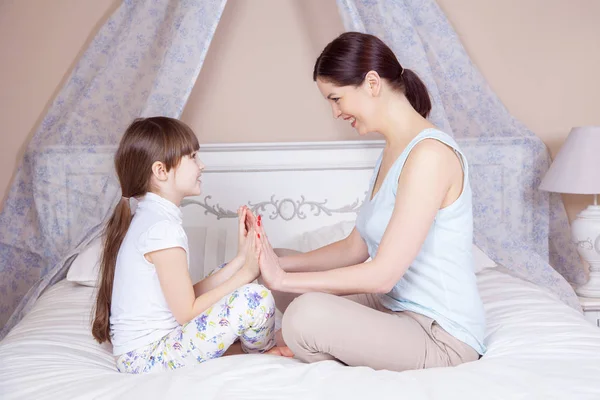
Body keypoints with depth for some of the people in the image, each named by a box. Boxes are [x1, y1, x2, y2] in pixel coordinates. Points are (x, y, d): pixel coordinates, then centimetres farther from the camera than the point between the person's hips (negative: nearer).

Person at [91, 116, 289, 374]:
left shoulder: (149, 218, 9)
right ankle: (263, 351, 11)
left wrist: (240, 260, 3)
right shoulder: (162, 228, -22)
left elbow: (189, 295, 7)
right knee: (256, 297, -20)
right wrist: (245, 273, -14)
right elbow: (187, 312, -20)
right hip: (149, 358, -10)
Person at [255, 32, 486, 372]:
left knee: (307, 314, -31)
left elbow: (382, 275, -25)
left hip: (442, 336, -9)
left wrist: (283, 278, -18)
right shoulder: (393, 152, 8)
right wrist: (278, 264, -1)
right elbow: (356, 248, 10)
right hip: (395, 307, 10)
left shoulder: (430, 153, -23)